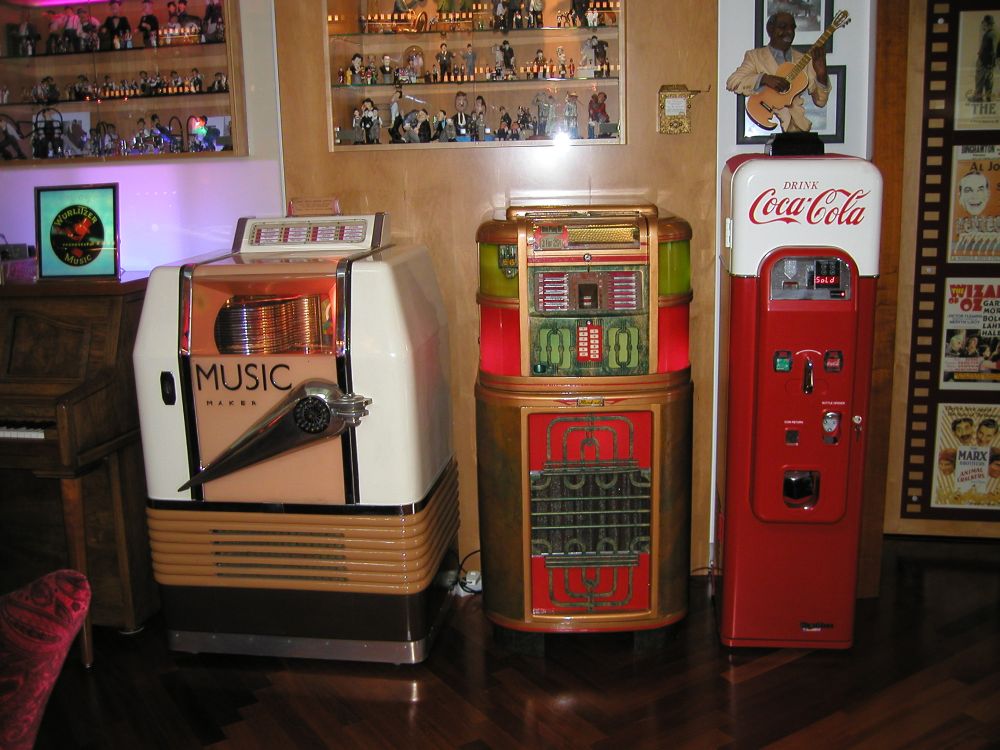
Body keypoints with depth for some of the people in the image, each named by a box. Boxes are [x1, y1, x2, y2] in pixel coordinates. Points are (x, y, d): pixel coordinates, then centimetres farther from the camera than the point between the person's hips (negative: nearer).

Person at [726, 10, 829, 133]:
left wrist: (821, 74, -6)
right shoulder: (755, 56, 9)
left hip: (796, 125, 3)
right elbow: (732, 82, -7)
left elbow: (820, 101, 13)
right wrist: (764, 79, -18)